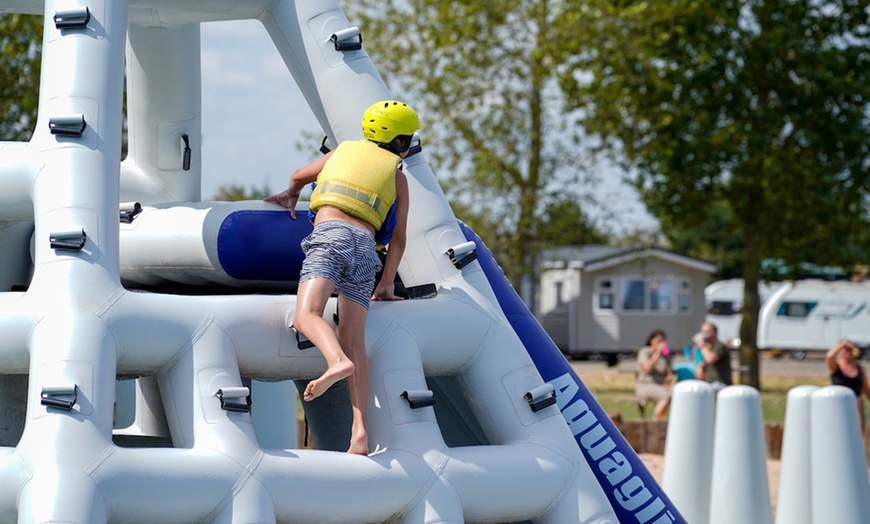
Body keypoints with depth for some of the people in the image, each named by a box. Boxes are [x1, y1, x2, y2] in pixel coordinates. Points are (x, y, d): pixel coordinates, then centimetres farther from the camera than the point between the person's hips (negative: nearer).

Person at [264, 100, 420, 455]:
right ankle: (359, 429, -15)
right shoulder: (397, 176, 25)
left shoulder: (344, 150, 28)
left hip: (330, 233, -1)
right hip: (366, 246, 2)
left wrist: (291, 194, 64)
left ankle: (337, 361, -52)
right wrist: (387, 284, 26)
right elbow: (398, 238, 20)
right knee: (353, 340, -2)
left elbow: (298, 176, 42)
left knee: (307, 314, -19)